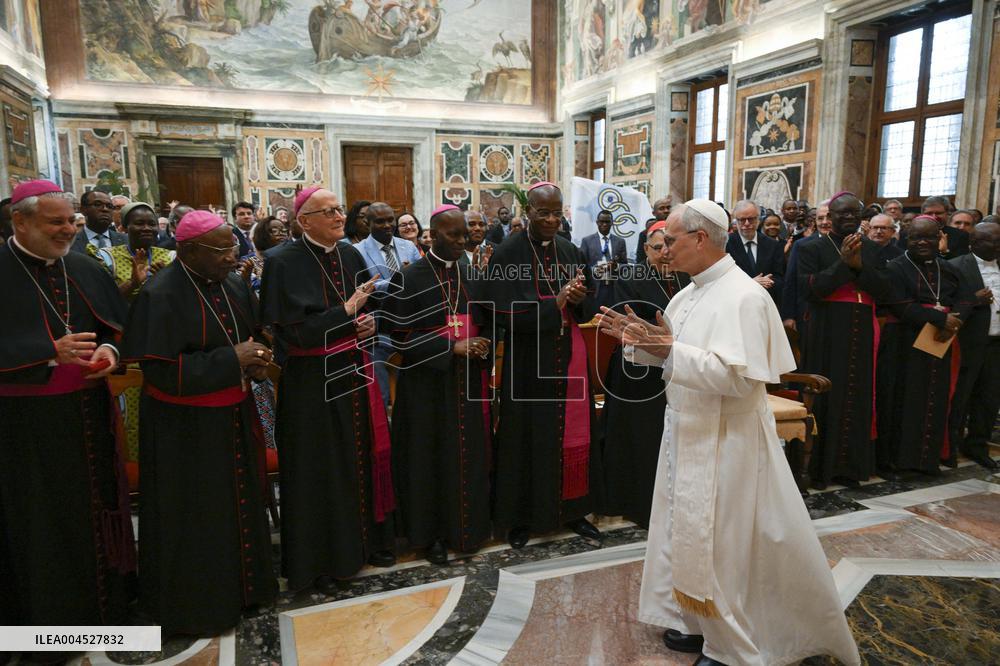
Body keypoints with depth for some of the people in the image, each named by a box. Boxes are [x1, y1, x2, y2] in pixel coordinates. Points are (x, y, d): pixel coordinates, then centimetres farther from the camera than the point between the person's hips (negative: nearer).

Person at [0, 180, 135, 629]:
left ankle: (104, 598, 31)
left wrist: (108, 350, -11)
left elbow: (118, 325, 10)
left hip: (87, 414, 5)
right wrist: (52, 352, -25)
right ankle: (47, 612, 25)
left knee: (94, 505, 14)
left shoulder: (87, 269, 6)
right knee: (41, 521, 7)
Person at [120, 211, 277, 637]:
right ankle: (195, 604, 28)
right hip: (185, 428, -7)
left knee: (241, 502, 18)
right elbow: (161, 370, -22)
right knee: (196, 518, 7)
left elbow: (254, 335, 15)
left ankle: (243, 584, 38)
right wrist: (232, 359, -23)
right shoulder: (161, 296, -18)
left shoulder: (234, 285, 3)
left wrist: (256, 361, -8)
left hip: (235, 417, 7)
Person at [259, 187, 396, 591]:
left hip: (355, 373, 6)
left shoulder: (350, 255, 5)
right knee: (319, 470, 5)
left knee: (363, 458, 14)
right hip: (312, 382, -6)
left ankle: (367, 540, 33)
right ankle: (319, 560, 23)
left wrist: (370, 322, -5)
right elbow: (292, 329, -20)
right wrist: (347, 312, -20)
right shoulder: (285, 263, -13)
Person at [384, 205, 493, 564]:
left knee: (469, 456, 10)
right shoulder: (408, 279, -8)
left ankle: (467, 526, 27)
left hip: (469, 381, 5)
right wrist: (452, 348, -18)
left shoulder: (472, 275, 8)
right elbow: (401, 334, -12)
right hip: (428, 383, -4)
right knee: (432, 457, 5)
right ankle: (432, 532, 21)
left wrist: (483, 344, -7)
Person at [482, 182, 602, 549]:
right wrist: (555, 303, -20)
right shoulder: (508, 253, -8)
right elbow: (503, 311, -17)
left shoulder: (571, 251, 7)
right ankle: (521, 516, 22)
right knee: (529, 436, 5)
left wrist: (578, 300, -13)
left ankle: (572, 508, 27)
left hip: (569, 357, 5)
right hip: (528, 361, -4)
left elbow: (587, 308, 10)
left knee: (573, 433, 10)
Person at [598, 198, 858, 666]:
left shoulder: (743, 296, -20)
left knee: (721, 544, 5)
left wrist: (672, 351, -32)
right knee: (690, 532, 18)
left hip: (725, 441, -9)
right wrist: (636, 339, 1)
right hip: (688, 434, 9)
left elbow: (739, 376, -27)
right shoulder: (690, 294, 8)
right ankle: (703, 623, 36)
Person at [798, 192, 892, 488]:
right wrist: (843, 263, -18)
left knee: (857, 400, 7)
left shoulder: (872, 250, 11)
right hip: (825, 336, -4)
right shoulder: (811, 248, -2)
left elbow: (885, 291, 2)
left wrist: (859, 266, -13)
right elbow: (809, 289, -13)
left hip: (861, 335, 4)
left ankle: (849, 465, 20)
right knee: (824, 398, 1)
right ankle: (818, 467, 12)